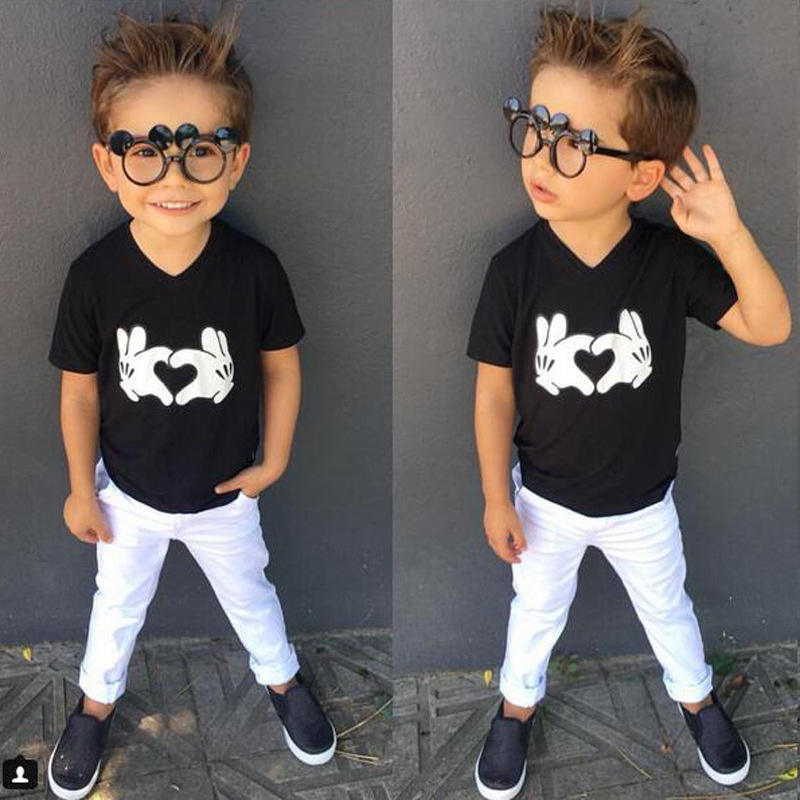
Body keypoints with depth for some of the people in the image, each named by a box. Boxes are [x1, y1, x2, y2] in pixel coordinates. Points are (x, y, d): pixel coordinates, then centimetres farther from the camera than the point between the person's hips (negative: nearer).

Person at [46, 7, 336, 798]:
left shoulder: (254, 269, -25)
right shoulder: (94, 276, -24)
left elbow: (281, 363, -8)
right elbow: (80, 389, -11)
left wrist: (273, 461, -1)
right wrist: (81, 490, -2)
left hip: (224, 494, 0)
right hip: (128, 494, 0)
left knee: (249, 596, 26)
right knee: (118, 606, 26)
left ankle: (281, 679, 56)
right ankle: (97, 701, 54)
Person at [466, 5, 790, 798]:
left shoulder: (672, 258, -21)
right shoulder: (514, 269, -22)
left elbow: (770, 328, -23)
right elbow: (495, 389, -12)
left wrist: (728, 233, -37)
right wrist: (496, 499, -6)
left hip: (643, 500, 1)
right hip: (545, 498, 0)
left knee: (667, 607, 26)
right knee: (536, 612, 24)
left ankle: (695, 694, 56)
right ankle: (517, 704, 52)